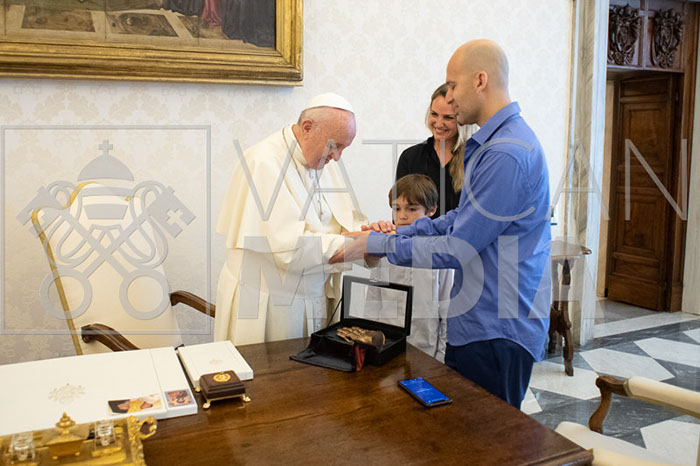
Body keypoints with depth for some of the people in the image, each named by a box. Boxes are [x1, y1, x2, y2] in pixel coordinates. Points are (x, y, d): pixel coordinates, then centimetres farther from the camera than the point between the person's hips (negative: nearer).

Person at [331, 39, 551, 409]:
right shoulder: (490, 143, 12)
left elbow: (456, 250, -22)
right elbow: (461, 219, 16)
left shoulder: (507, 154, -23)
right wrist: (399, 232, 5)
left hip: (499, 329, -10)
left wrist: (375, 245, -14)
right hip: (477, 321, 10)